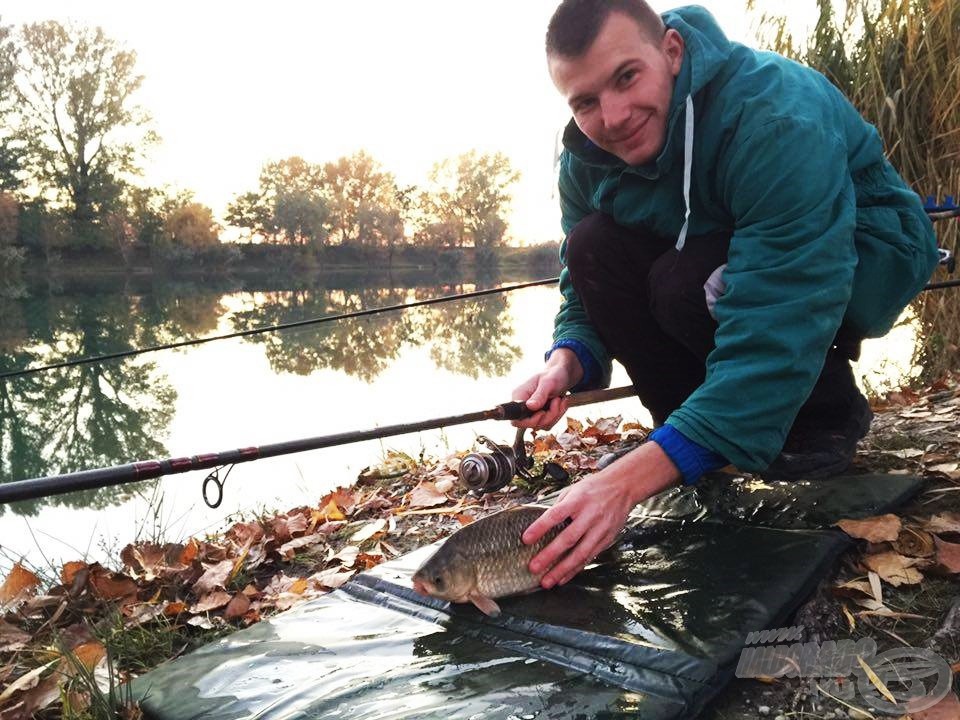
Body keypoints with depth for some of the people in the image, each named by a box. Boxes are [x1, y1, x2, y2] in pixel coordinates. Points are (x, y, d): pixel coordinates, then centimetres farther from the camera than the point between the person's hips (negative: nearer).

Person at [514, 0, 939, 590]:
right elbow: (583, 295, -5)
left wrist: (635, 476, -52)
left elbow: (778, 328, -44)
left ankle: (829, 414, -6)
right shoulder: (589, 155, -14)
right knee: (593, 247, -20)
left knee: (694, 281, -35)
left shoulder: (777, 117, -36)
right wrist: (569, 361, -31)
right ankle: (698, 427, -6)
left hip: (858, 261, -5)